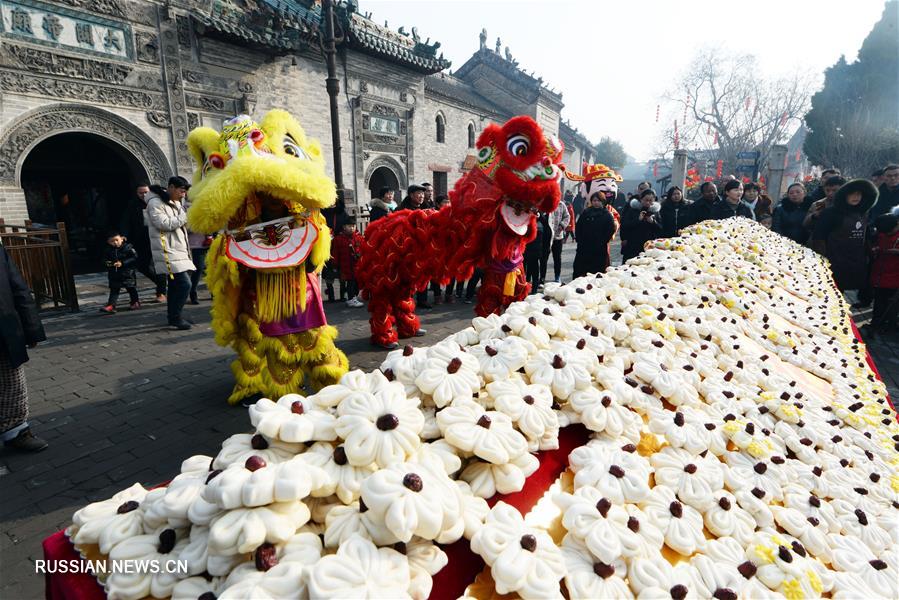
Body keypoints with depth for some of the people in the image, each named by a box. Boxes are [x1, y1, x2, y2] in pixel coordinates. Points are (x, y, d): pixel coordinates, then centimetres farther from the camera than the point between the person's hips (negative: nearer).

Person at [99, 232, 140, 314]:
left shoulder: (128, 247, -8)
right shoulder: (107, 250, 5)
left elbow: (134, 258, -15)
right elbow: (104, 259, 15)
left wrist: (122, 263, -21)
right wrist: (106, 263, -8)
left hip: (128, 273, -3)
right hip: (114, 274, 3)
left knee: (131, 289, 10)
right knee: (114, 290, 1)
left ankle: (135, 302, 26)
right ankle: (110, 305, -3)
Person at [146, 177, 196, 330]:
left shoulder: (176, 203, 19)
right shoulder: (155, 203, -11)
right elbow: (164, 224, -21)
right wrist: (185, 216, -15)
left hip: (177, 249, 10)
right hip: (167, 251, -10)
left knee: (175, 284, 14)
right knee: (184, 284, -16)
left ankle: (172, 316, 24)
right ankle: (176, 317, -6)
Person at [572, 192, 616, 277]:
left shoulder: (607, 214, 1)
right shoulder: (586, 212, 8)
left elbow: (612, 229, -3)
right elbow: (578, 227, 9)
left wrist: (603, 241, -8)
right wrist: (579, 240, 0)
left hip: (600, 249, -2)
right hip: (584, 248, 3)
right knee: (579, 270, 3)